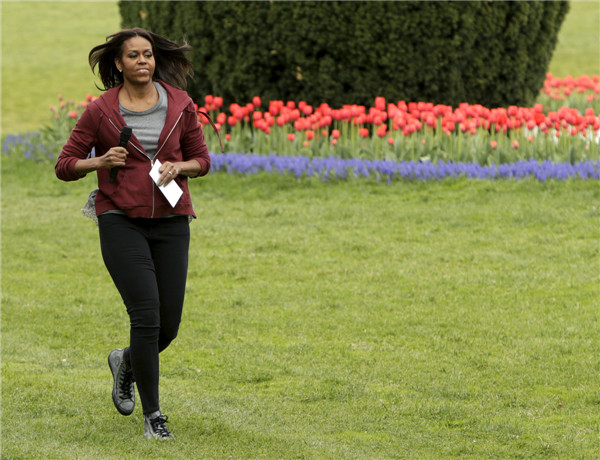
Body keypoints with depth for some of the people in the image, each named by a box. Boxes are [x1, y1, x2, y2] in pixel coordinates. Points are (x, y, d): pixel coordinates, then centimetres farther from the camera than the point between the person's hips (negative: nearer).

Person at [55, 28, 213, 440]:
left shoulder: (179, 104, 3)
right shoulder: (101, 111, -3)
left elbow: (201, 159, 13)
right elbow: (65, 166, 2)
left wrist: (178, 167, -8)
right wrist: (100, 161, -17)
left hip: (170, 222, 3)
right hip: (121, 223, -3)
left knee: (169, 324, 3)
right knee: (147, 316, -15)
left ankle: (126, 362, 37)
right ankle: (152, 414, -2)